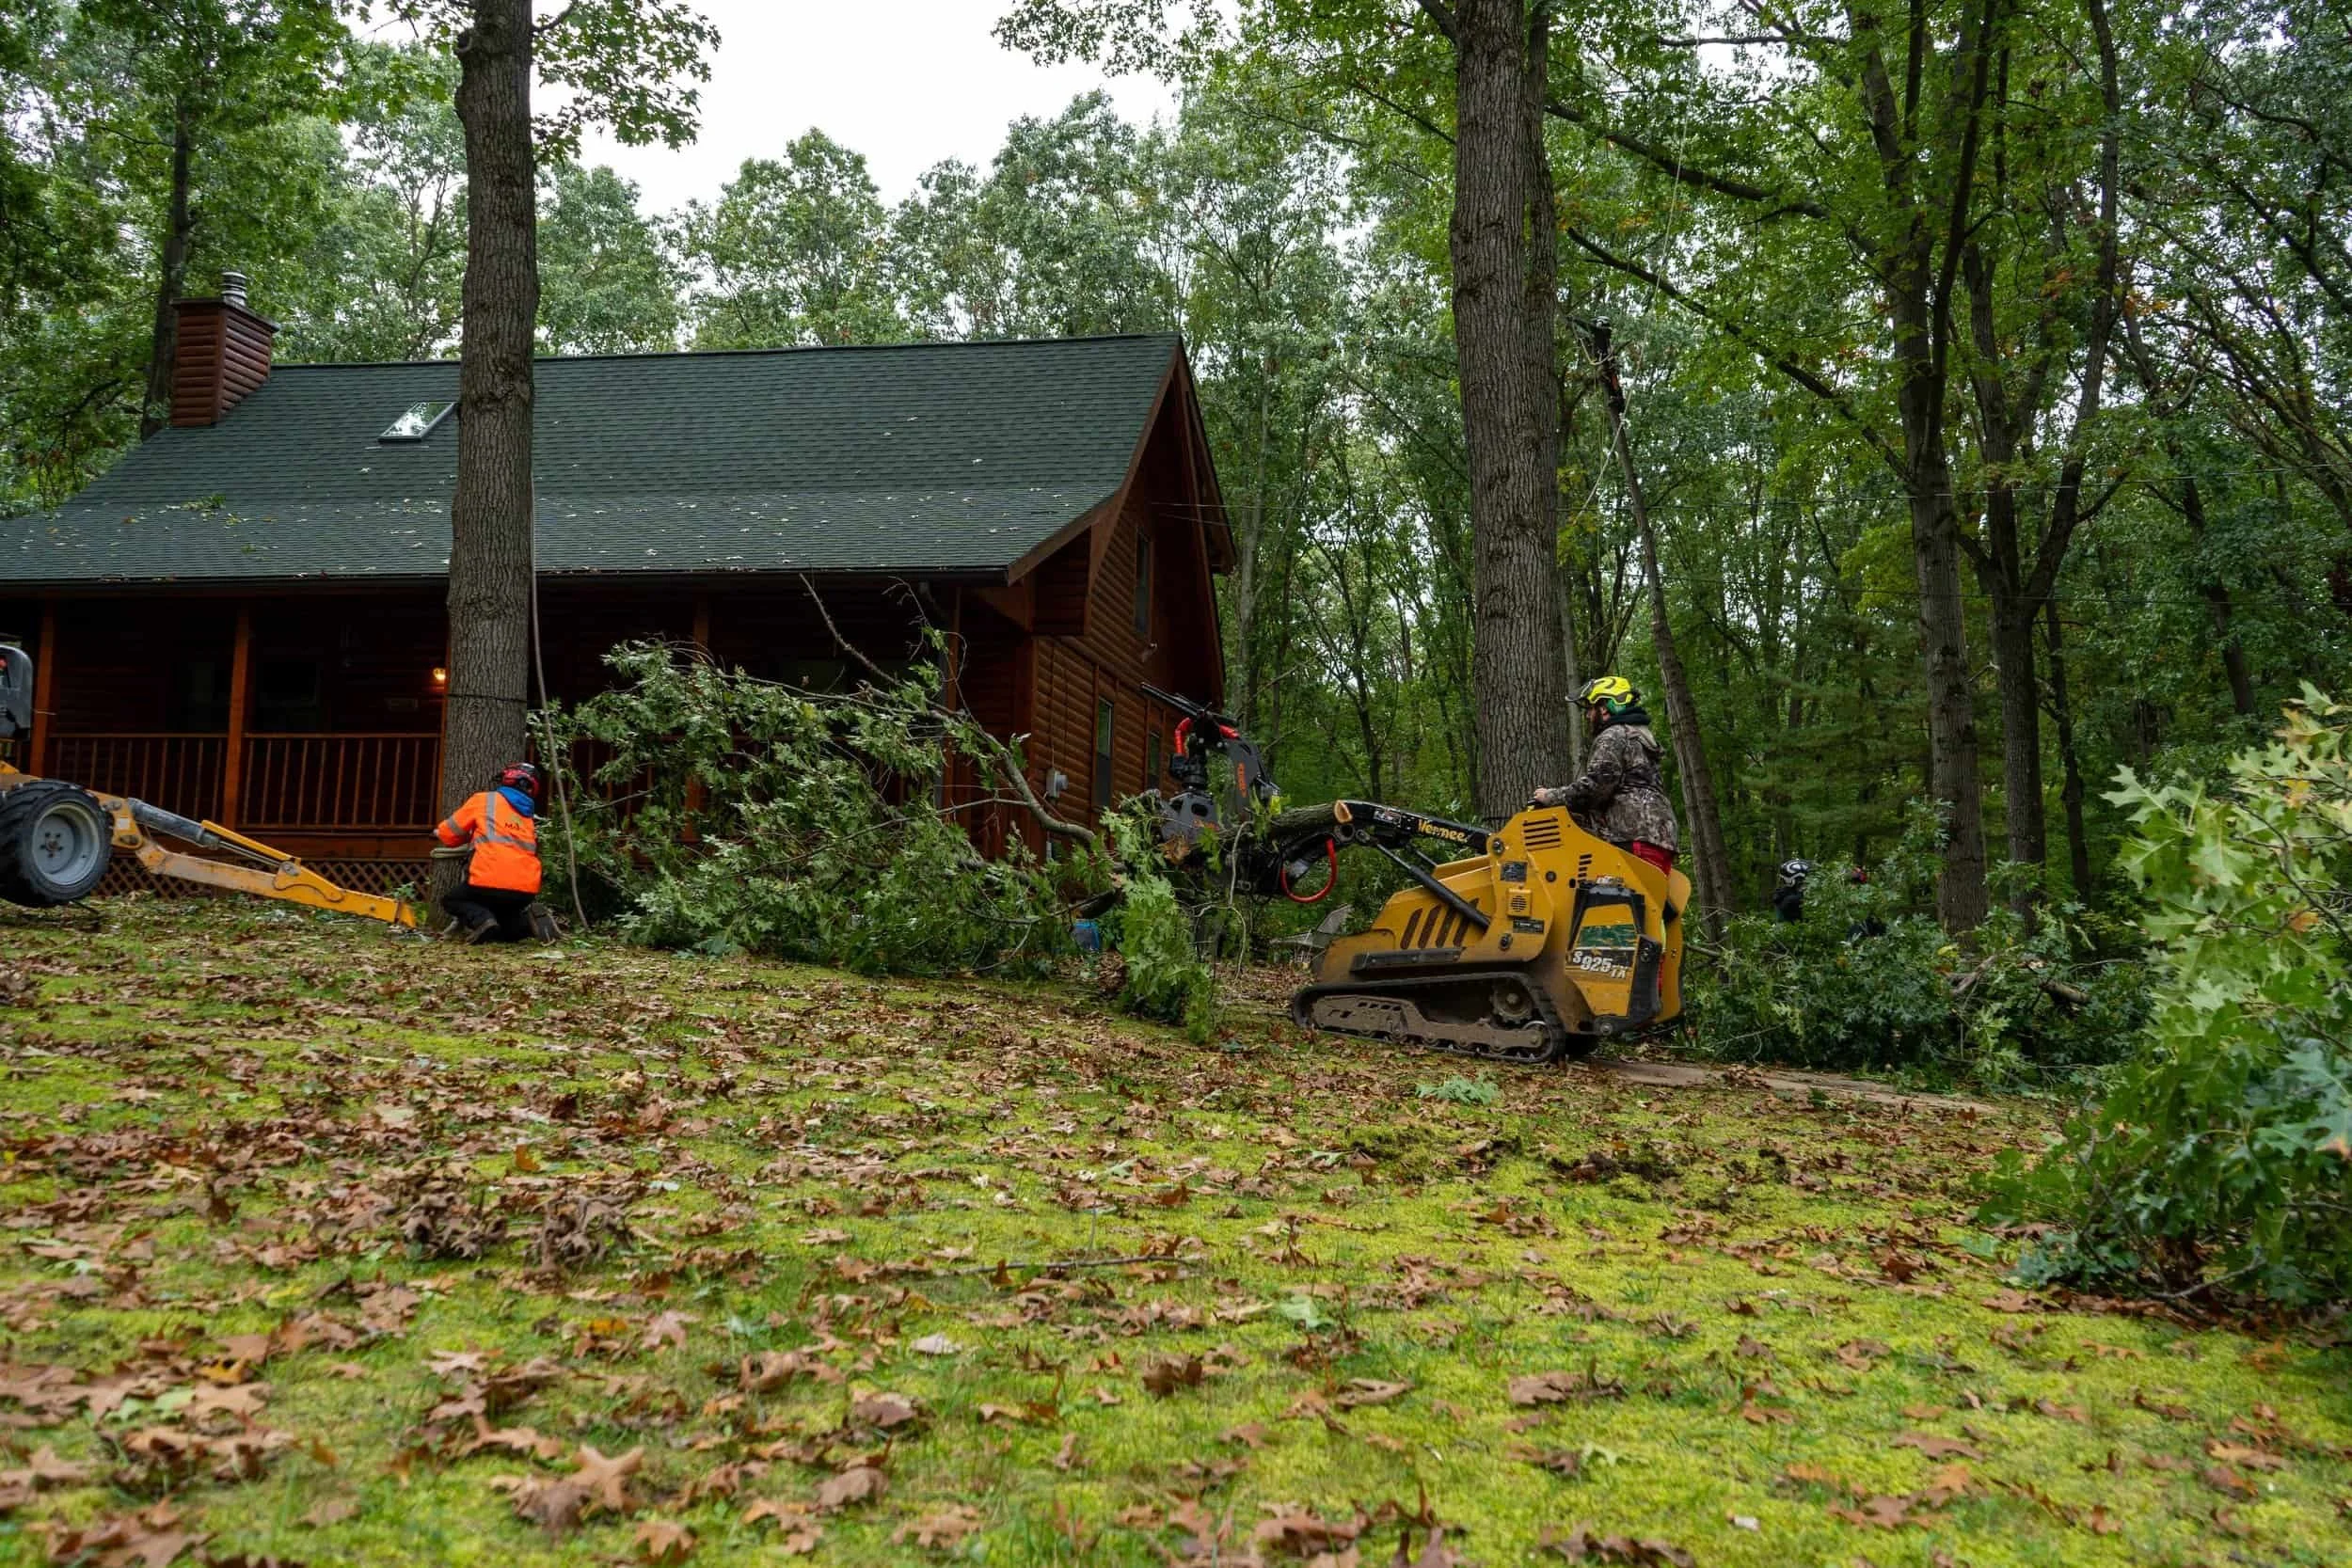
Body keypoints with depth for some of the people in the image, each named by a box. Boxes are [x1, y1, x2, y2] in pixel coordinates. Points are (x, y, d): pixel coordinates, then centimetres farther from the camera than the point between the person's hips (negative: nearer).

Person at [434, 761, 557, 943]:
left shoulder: (484, 800, 10)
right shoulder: (529, 816, 22)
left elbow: (449, 834, 16)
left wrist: (439, 832, 39)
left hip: (491, 883, -5)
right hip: (527, 890, 5)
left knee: (451, 901, 24)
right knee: (505, 929, 28)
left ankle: (479, 919, -8)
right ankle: (528, 920, -4)